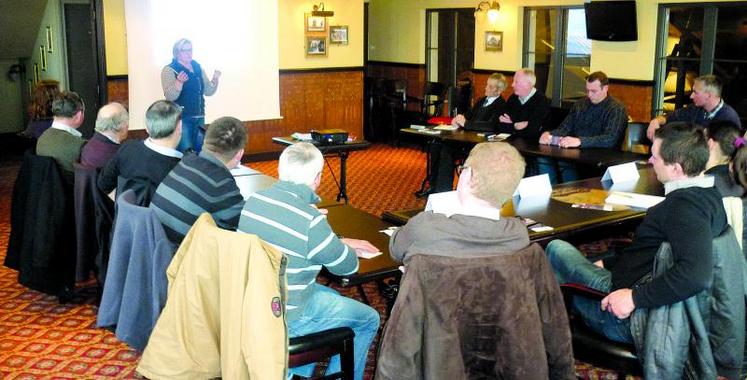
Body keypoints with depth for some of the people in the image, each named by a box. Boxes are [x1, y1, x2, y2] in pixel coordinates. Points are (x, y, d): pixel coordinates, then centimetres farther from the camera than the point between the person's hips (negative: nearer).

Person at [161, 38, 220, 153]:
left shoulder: (197, 67, 10)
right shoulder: (169, 70, -6)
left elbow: (208, 91, 13)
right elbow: (170, 96, -19)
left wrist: (215, 79, -5)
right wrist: (179, 81, -35)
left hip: (199, 117, 6)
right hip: (181, 118, -6)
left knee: (199, 151, 12)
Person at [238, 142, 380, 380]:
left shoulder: (254, 200, -4)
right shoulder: (310, 221, -26)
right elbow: (348, 266, -10)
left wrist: (341, 243, 17)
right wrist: (343, 246, 12)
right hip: (282, 319, -7)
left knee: (332, 296, 31)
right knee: (369, 320, 11)